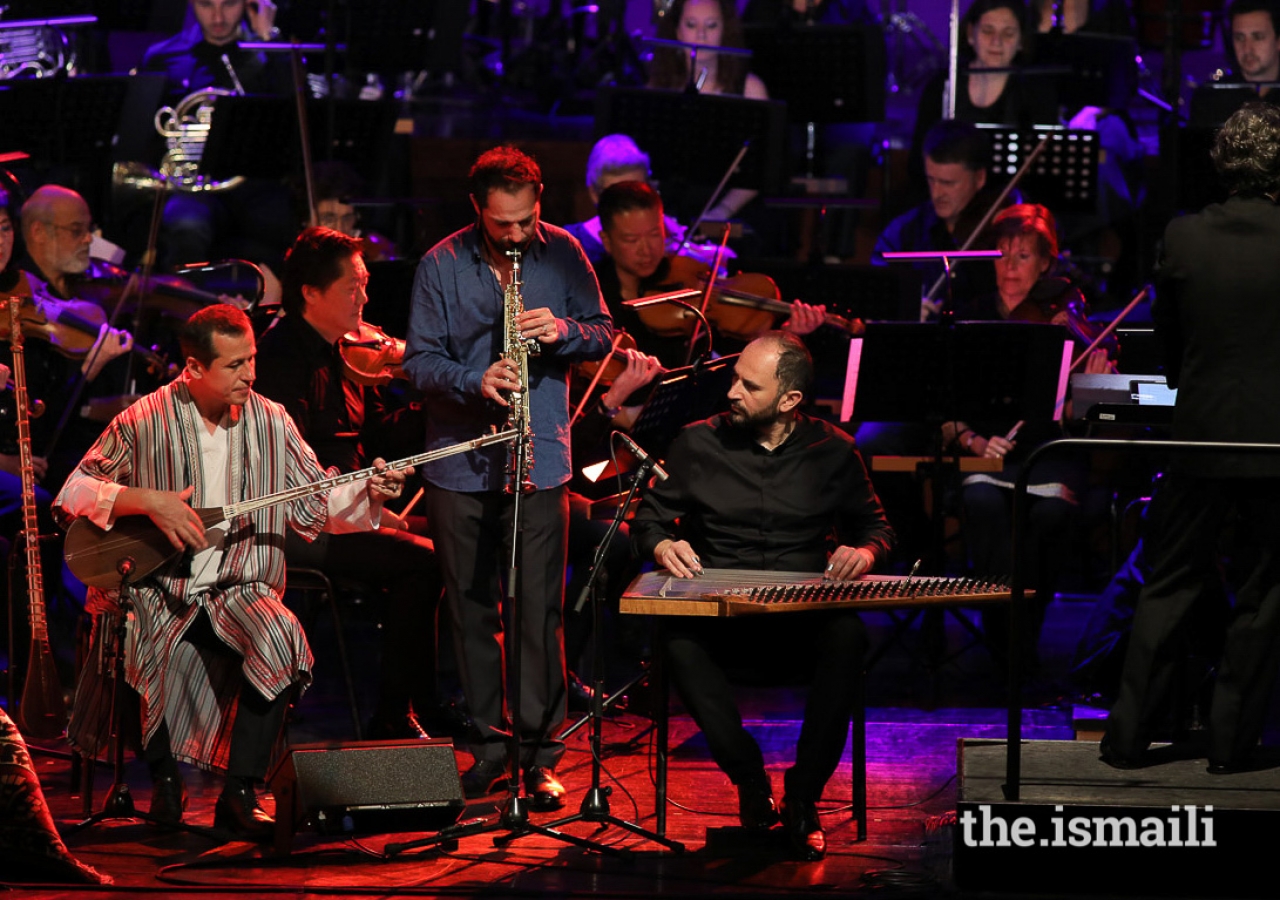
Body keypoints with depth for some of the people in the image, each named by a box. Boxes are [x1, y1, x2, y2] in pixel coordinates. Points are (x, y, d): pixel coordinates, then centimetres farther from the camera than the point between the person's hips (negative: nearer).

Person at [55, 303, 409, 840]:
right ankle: (164, 776, 0)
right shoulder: (145, 422, -5)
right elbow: (74, 493, -5)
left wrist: (367, 494, -12)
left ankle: (239, 795, -19)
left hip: (237, 586, 2)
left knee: (282, 640, -29)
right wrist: (148, 501, -19)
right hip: (154, 587, -2)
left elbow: (319, 504, 8)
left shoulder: (270, 423, 4)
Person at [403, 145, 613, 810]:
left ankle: (540, 751, 0)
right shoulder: (441, 266, -2)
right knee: (471, 607, 7)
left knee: (539, 607, -5)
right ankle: (487, 744, 18)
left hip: (539, 456, -1)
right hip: (460, 461, 1)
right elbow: (418, 361, -3)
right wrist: (475, 381, -21)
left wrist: (564, 331, -15)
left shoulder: (562, 254, 1)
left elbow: (603, 333, 7)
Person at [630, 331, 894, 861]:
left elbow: (875, 525, 16)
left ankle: (804, 795, -23)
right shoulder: (699, 444, 6)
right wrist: (662, 545, -13)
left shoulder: (833, 452, 7)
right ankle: (750, 780, -23)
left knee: (847, 638, -35)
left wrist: (865, 551, -8)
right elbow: (650, 516, 11)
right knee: (679, 642, -36)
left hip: (804, 610, 0)